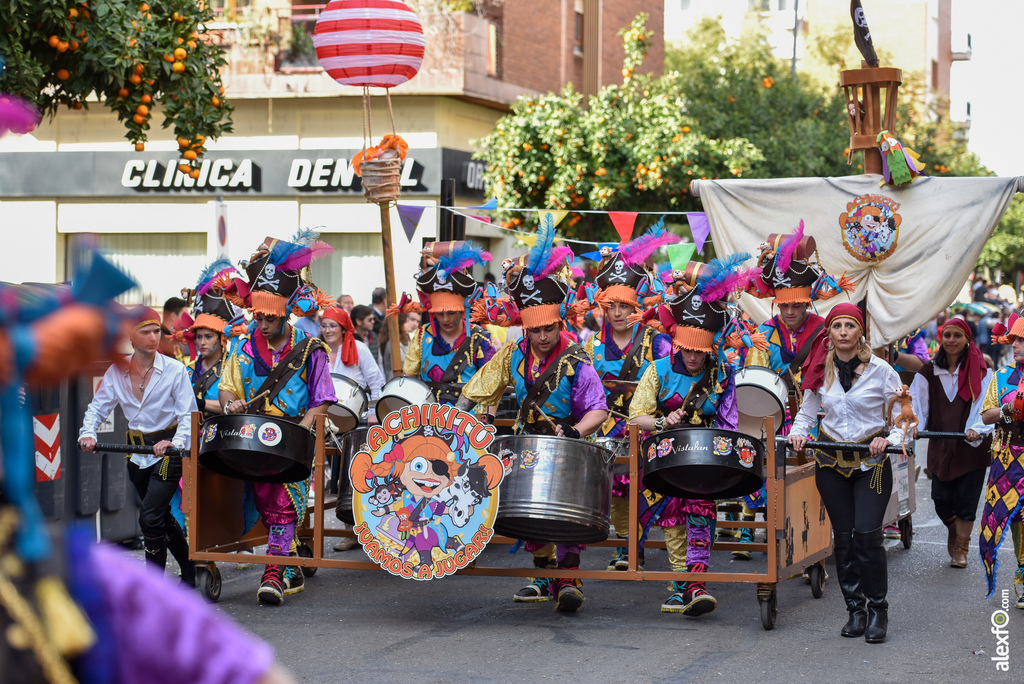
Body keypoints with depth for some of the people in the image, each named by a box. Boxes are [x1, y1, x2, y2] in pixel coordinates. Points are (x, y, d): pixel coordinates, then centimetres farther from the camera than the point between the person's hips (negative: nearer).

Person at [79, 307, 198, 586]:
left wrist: (177, 442, -32)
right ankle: (190, 571, 33)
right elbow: (98, 406, 2)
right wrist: (88, 433, -17)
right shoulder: (117, 371, 0)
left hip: (168, 451, -5)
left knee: (150, 516, -15)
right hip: (137, 454, 5)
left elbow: (187, 415, -14)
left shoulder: (175, 370, -11)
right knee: (163, 517, 16)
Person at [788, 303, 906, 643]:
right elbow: (807, 412, 13)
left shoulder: (880, 370, -6)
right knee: (844, 536, 4)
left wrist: (889, 439, -19)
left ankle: (878, 609, 2)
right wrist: (797, 432, -7)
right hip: (831, 462, 3)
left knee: (867, 534, -13)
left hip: (871, 462, -3)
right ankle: (855, 609, 15)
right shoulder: (820, 371, 3)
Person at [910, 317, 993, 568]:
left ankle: (960, 549, 16)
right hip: (940, 445, 2)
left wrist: (978, 429, -30)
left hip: (971, 446, -2)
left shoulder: (981, 371, -2)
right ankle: (954, 529, 35)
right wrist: (914, 424, -23)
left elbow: (984, 405, -13)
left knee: (966, 499, -2)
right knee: (941, 499, 1)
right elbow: (918, 402, -4)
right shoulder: (929, 372, 4)